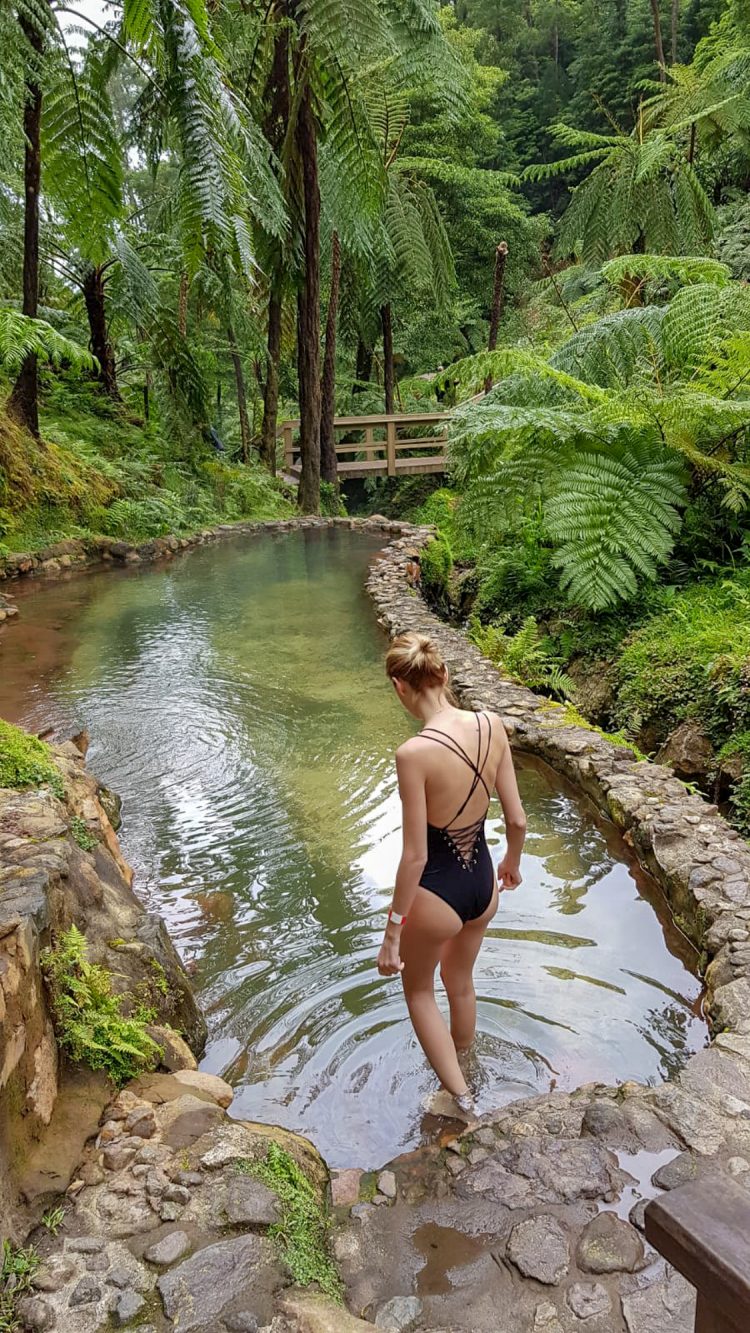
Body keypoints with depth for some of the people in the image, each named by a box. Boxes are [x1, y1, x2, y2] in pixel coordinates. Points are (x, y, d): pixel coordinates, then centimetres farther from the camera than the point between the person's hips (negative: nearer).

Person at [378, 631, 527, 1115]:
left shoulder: (414, 753, -29)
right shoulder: (492, 725, -13)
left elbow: (415, 855, -23)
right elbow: (517, 819, -4)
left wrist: (393, 931, -11)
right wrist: (513, 862, 17)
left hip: (436, 894, -6)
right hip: (482, 884, 6)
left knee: (418, 989, 27)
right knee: (461, 982, 33)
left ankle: (460, 1096, 29)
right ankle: (461, 1070, 57)